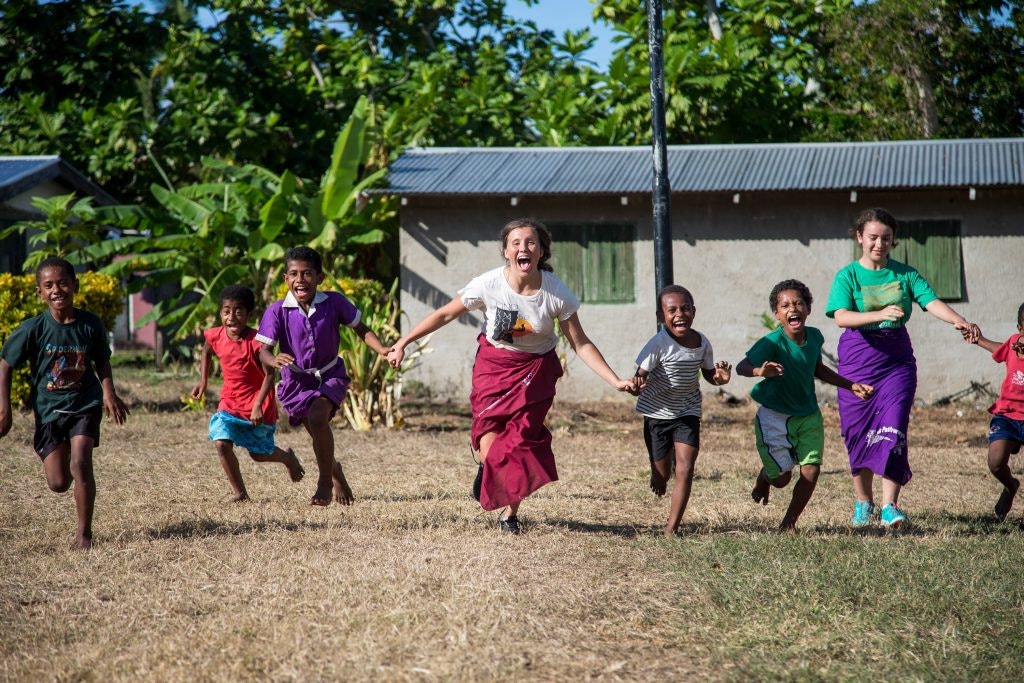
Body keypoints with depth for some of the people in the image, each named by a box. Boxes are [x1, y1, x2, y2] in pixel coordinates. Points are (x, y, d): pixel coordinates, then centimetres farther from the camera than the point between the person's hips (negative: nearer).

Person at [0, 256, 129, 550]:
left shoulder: (90, 325, -7)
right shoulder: (33, 329, -12)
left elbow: (102, 361, 9)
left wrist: (109, 393, -7)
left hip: (84, 405, 0)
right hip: (48, 409, 0)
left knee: (80, 463, -20)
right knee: (59, 483, 1)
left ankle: (84, 531, -3)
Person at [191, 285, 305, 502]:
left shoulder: (256, 341, -23)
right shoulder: (215, 336, -8)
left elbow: (269, 375, -20)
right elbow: (206, 352, 17)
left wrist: (258, 405, -27)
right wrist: (203, 381, 11)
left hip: (257, 404, -4)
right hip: (230, 402, 4)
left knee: (259, 453, 9)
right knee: (221, 443, -17)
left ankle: (288, 458, 43)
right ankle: (240, 493, -4)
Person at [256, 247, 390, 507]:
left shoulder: (334, 303, -15)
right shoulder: (277, 311, -17)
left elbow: (361, 329, -1)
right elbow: (263, 349, -19)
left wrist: (382, 350, -16)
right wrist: (274, 360, -42)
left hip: (330, 375, -2)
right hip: (296, 380, 2)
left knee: (317, 417, -30)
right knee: (319, 435, 17)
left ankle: (325, 482, -14)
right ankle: (335, 472, 52)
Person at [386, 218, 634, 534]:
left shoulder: (556, 292, -19)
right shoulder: (489, 285, -21)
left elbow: (580, 344, -10)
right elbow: (445, 314, -8)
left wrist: (616, 381, -17)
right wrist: (402, 343, -8)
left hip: (536, 368, 0)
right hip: (493, 363, 0)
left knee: (522, 441, -5)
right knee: (491, 436, -14)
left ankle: (510, 514, 16)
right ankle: (486, 469, 25)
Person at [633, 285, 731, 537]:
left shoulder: (702, 343, -7)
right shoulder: (659, 344, -20)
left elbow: (709, 374, 8)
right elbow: (641, 373, -20)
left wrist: (720, 377, -15)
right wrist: (637, 385, -44)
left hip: (687, 413, 2)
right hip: (658, 413, -2)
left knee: (685, 471, -11)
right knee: (661, 475, 8)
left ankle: (672, 528, -3)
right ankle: (658, 479, 47)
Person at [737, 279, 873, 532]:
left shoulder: (815, 337, -5)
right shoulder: (773, 342, -24)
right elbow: (741, 366, -31)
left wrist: (851, 386, 15)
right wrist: (760, 371, -53)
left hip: (808, 415, 5)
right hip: (774, 415, -5)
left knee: (811, 471, -4)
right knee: (782, 476, -4)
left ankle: (789, 522, 19)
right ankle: (763, 478, 36)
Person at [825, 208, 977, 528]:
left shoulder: (904, 274, 4)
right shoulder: (848, 276, -3)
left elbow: (932, 302, -9)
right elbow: (842, 316, -19)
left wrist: (959, 321, -28)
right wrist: (880, 314, -36)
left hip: (897, 361, 1)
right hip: (857, 362, -1)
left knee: (892, 432, -12)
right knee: (859, 435, 6)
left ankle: (890, 506, -13)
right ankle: (863, 502, 24)